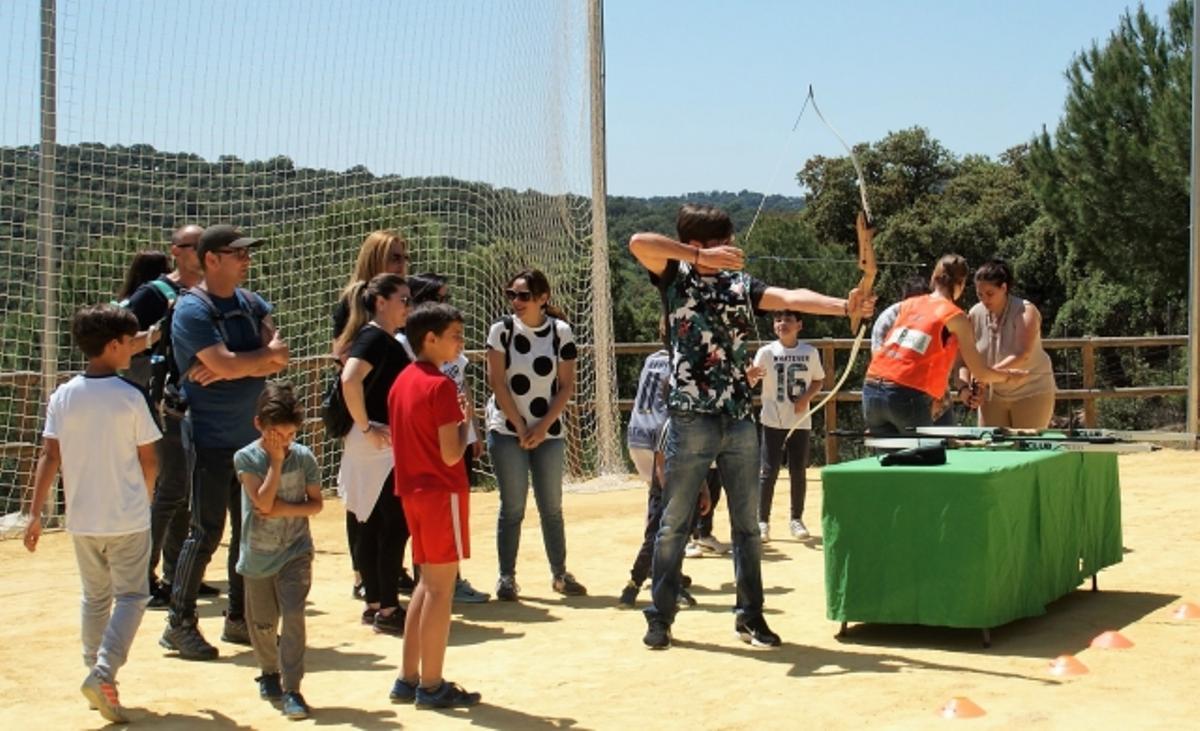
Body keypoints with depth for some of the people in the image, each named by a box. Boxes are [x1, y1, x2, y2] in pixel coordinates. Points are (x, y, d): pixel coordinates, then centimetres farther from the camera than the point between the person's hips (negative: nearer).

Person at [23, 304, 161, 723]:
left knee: (94, 597, 18)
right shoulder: (130, 398, -10)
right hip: (127, 518, -4)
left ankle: (96, 672, 22)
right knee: (131, 595, 5)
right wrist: (145, 497, 15)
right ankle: (103, 672, -12)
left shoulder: (62, 397, -1)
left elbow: (50, 458, -4)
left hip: (82, 519, 4)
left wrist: (35, 512, -1)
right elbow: (149, 461, -5)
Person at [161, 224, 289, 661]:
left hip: (251, 435, 7)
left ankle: (239, 619, 23)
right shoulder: (192, 309, -12)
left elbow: (279, 360, -2)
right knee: (207, 531, -6)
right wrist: (267, 352, -6)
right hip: (211, 439, -7)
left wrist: (233, 368, -17)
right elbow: (228, 364, -23)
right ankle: (179, 624, 4)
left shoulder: (252, 304, 10)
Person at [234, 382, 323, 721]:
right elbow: (263, 502, -20)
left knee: (293, 615, -15)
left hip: (295, 552, 0)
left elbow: (316, 503, 0)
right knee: (262, 622, 13)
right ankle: (270, 672, 39)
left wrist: (284, 509, -15)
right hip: (257, 556, 1)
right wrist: (276, 462, -18)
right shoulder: (246, 457, -10)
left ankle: (291, 688, -10)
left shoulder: (304, 457, -5)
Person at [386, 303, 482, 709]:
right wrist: (466, 419, -4)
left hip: (413, 492, 9)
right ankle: (431, 686, 3)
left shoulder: (402, 382, 11)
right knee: (441, 587, -2)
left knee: (428, 583, 16)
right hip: (442, 492, -9)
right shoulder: (441, 386, -16)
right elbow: (451, 454, -20)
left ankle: (408, 679, 19)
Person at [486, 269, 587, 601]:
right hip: (507, 430, -1)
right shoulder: (501, 329, -4)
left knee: (552, 507, 6)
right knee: (512, 507, -2)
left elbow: (566, 386, -1)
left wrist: (541, 428, -9)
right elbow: (498, 383, -6)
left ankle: (560, 574, 16)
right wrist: (521, 428, -10)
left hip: (548, 432, 1)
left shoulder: (560, 331, -1)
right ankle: (506, 577, 7)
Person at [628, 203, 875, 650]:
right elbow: (639, 242, -17)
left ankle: (750, 615, 18)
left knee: (747, 524, 8)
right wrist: (702, 257, -21)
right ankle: (660, 617, 13)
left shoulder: (741, 285, 10)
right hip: (691, 420, -4)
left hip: (740, 421, 4)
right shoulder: (676, 278, 1)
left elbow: (791, 298, -6)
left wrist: (844, 306, -21)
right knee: (675, 523, 4)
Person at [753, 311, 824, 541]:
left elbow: (818, 380, 11)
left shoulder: (810, 352, 2)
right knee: (768, 471, -2)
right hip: (773, 421, -2)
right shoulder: (766, 352, -4)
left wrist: (806, 398, -7)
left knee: (798, 471, 8)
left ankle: (796, 519, 20)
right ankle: (762, 521, 6)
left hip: (800, 421, 2)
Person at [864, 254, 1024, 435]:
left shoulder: (908, 305, 17)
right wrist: (1008, 374, 26)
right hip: (907, 396, -5)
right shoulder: (956, 318, 3)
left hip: (872, 388, 5)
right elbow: (981, 374, 6)